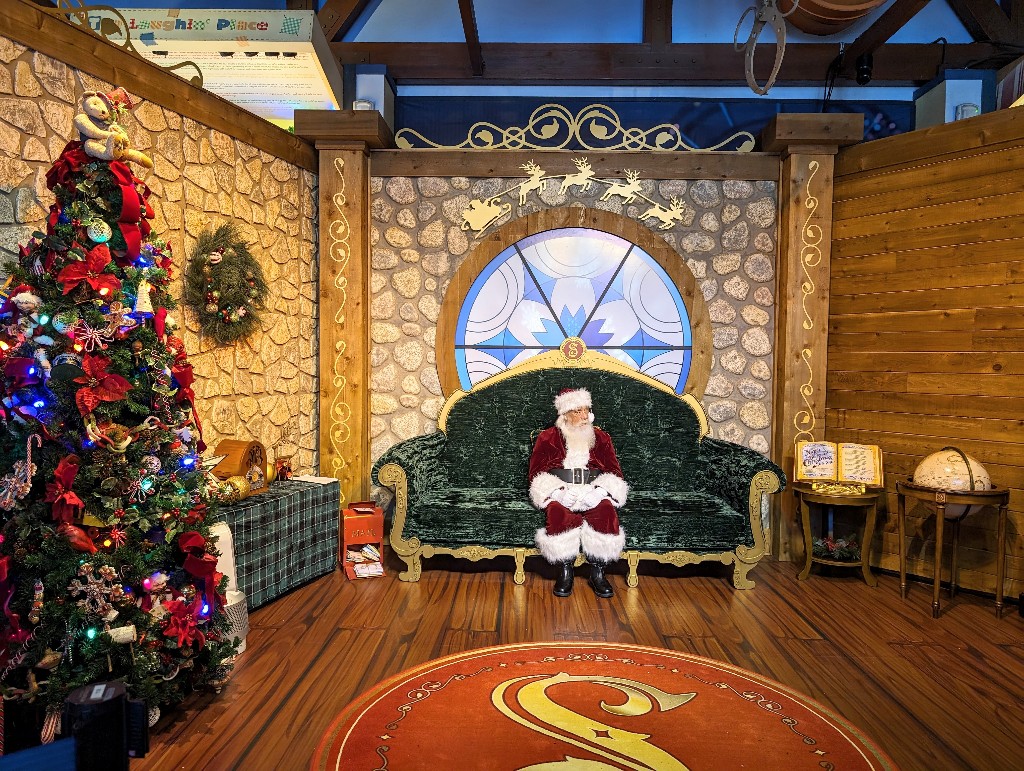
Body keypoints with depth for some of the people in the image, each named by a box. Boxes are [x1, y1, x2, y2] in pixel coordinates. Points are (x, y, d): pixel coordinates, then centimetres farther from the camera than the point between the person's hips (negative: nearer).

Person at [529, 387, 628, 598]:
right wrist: (560, 491, -16)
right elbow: (537, 473, 3)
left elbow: (613, 473, 10)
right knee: (557, 511, -36)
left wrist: (598, 491, -12)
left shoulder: (601, 438, 17)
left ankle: (598, 572, -19)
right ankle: (564, 571, -20)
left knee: (606, 510, -33)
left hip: (593, 495, 2)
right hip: (559, 495, -1)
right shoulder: (548, 438, 10)